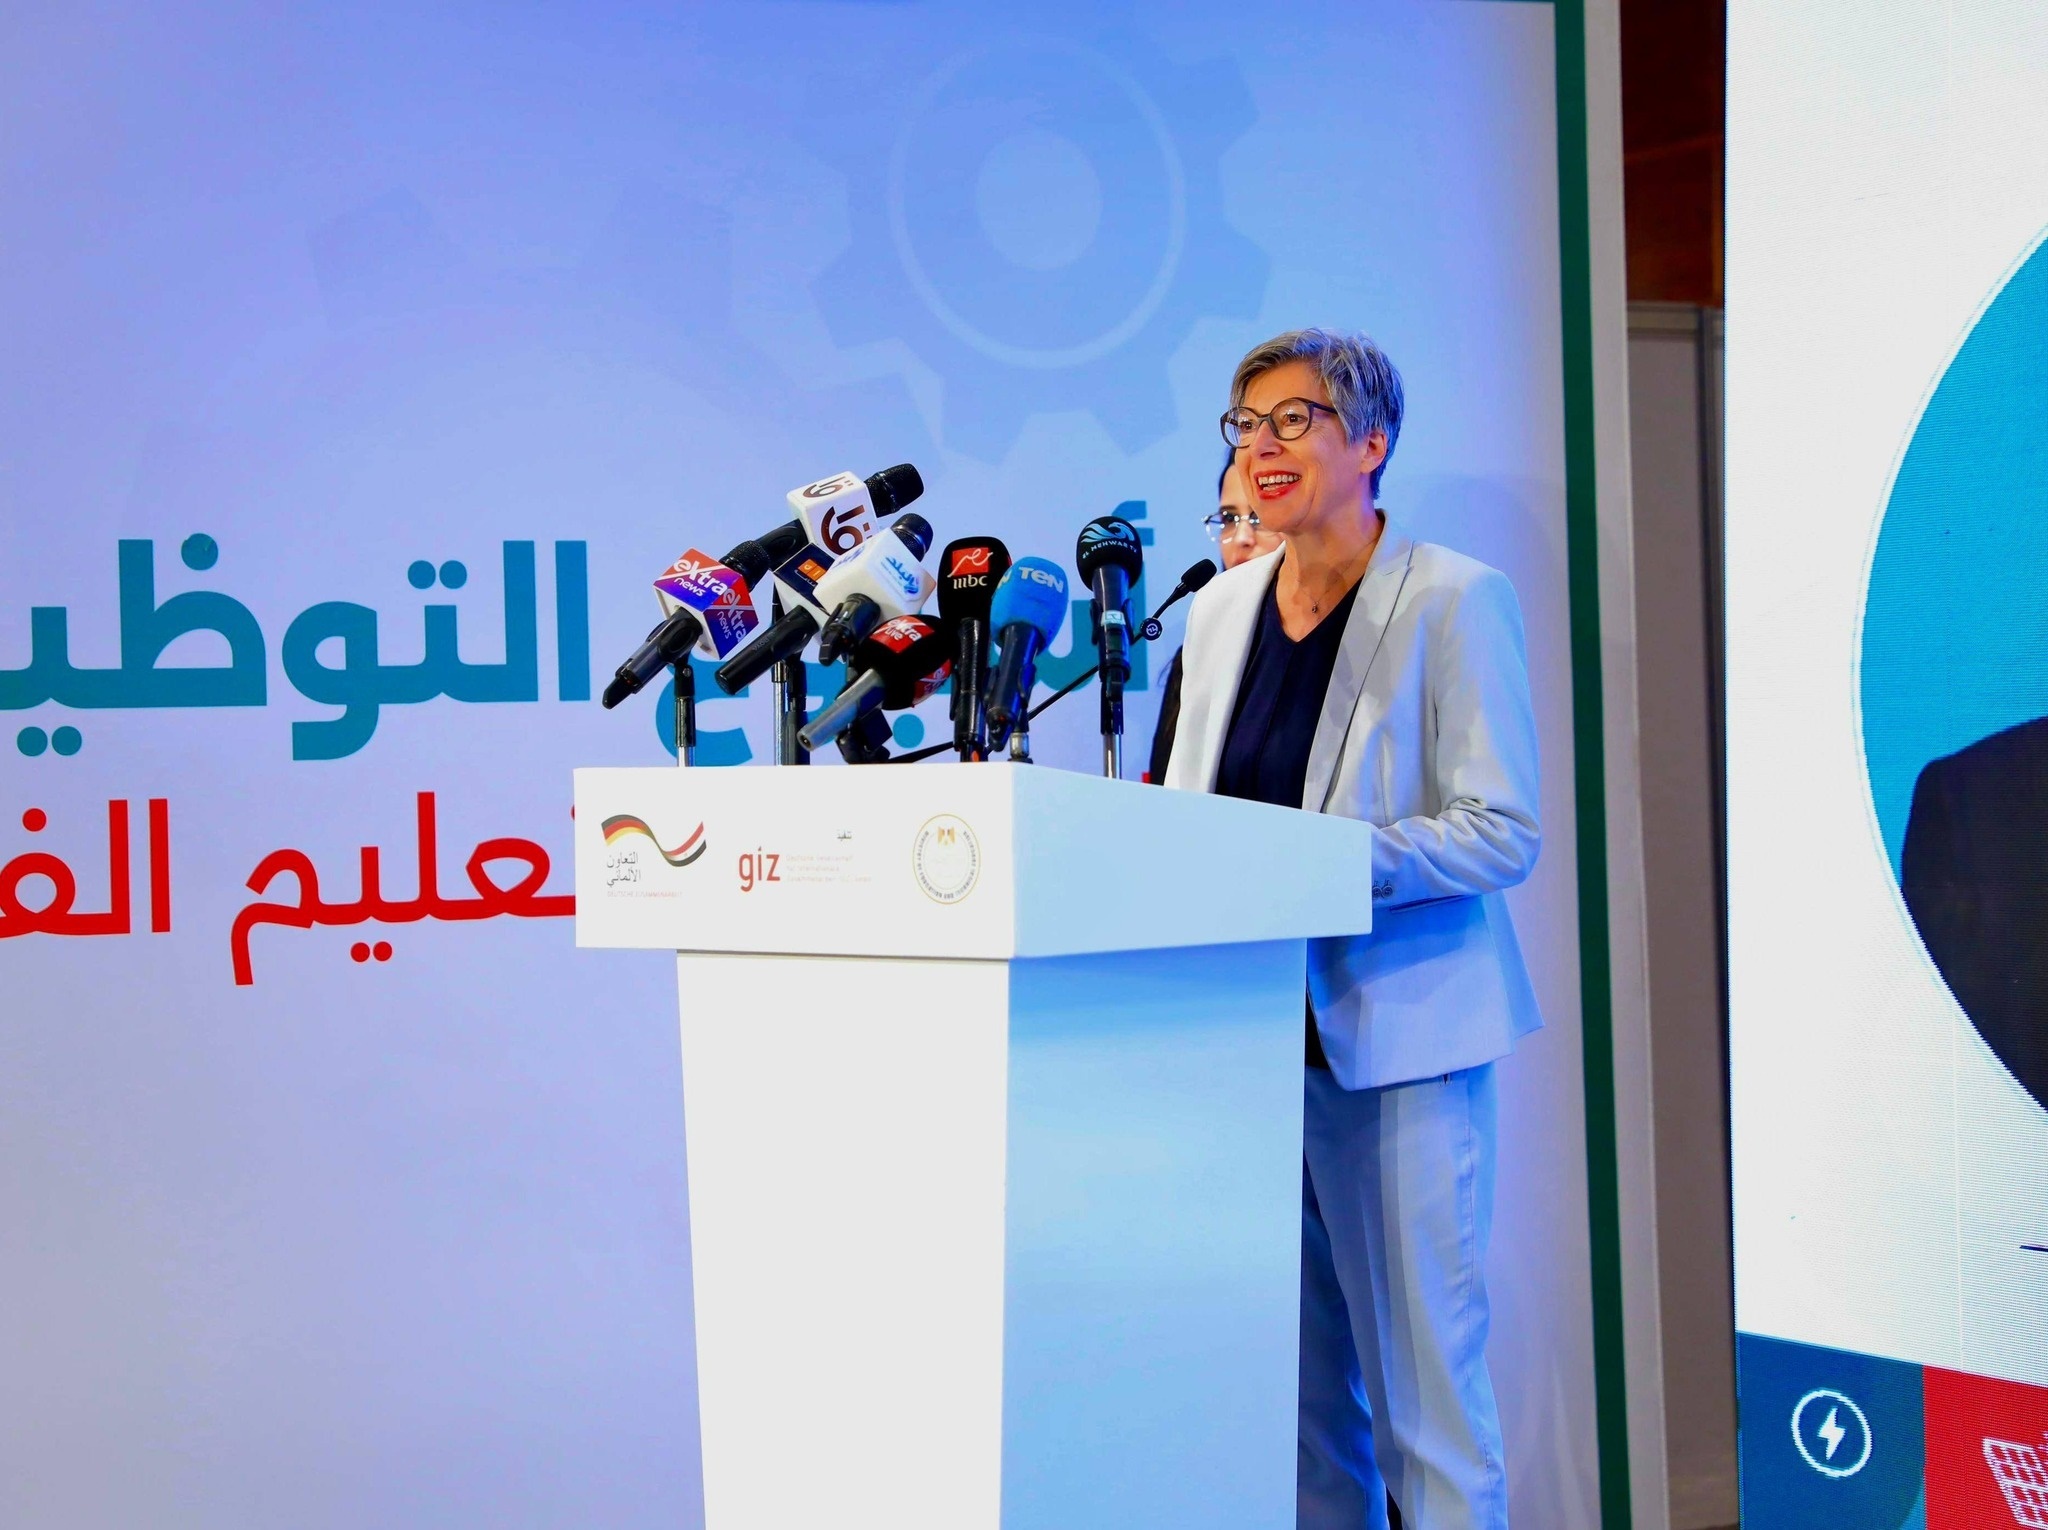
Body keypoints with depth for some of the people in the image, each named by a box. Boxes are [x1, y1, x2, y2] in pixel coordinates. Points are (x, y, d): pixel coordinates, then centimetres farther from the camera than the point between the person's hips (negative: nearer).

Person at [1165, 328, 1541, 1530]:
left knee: (1420, 1370, -2)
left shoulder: (1457, 601, -5)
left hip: (1395, 1035, -5)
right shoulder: (1223, 608, 13)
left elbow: (1503, 834, -11)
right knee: (1298, 1372, 11)